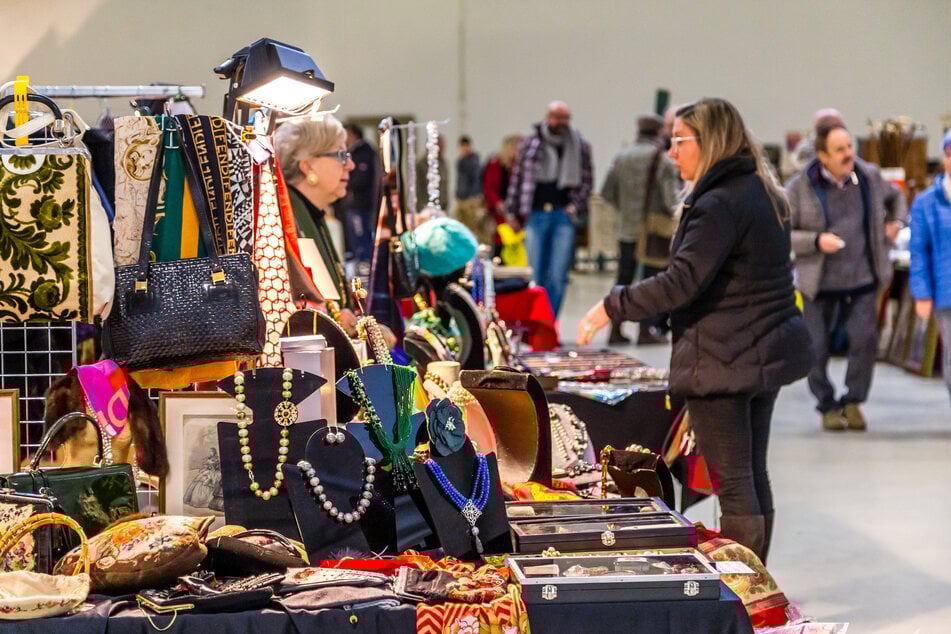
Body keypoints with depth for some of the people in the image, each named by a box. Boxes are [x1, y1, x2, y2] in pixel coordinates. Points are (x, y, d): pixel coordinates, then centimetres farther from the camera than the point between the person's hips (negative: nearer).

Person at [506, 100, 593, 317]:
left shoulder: (580, 147, 7)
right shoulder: (531, 143, 7)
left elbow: (587, 179, 12)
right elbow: (518, 177, 10)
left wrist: (576, 205, -2)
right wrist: (512, 211, 8)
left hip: (564, 216, 0)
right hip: (535, 215, 0)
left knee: (558, 276, -4)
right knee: (537, 275, 2)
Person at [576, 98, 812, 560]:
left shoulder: (719, 204, -18)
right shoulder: (763, 193, 12)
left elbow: (681, 283, -25)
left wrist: (609, 308, -17)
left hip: (722, 363, -10)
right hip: (766, 356, 10)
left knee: (734, 486, -6)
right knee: (754, 478, 15)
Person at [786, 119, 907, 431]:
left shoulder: (869, 177, 3)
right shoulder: (801, 187, -8)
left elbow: (895, 197, 26)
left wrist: (896, 222, 8)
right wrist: (816, 241, -20)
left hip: (862, 279, 2)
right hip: (819, 284, -2)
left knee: (865, 339, -8)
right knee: (817, 348, 3)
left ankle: (853, 401, 9)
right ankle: (827, 407, 20)